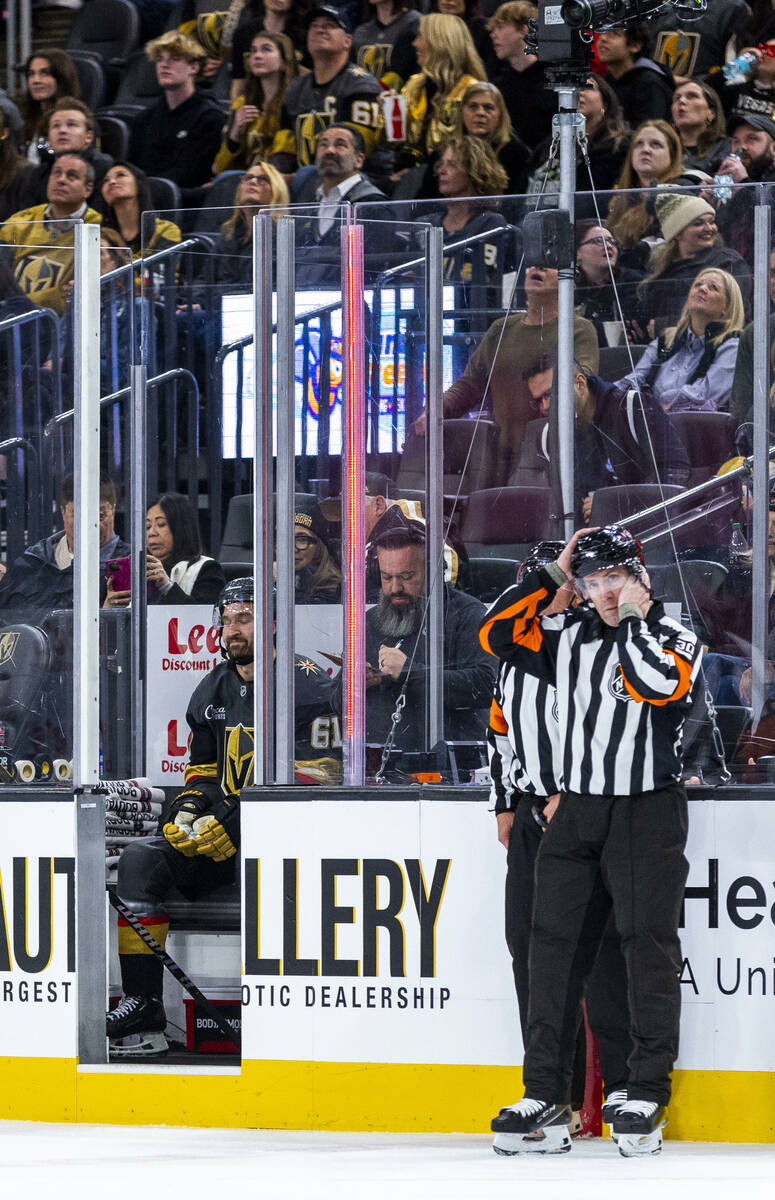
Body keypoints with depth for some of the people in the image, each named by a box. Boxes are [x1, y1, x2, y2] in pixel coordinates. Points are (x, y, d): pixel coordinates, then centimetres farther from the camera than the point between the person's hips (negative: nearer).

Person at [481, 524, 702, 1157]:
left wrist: (633, 618, -14)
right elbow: (497, 633, 6)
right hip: (577, 812, 5)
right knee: (556, 944, 0)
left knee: (649, 946, -5)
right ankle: (546, 1098, 1)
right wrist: (551, 574, 3)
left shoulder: (675, 638, -4)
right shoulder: (568, 635, 10)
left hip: (648, 814, -5)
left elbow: (658, 685, -23)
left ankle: (647, 1097, 1)